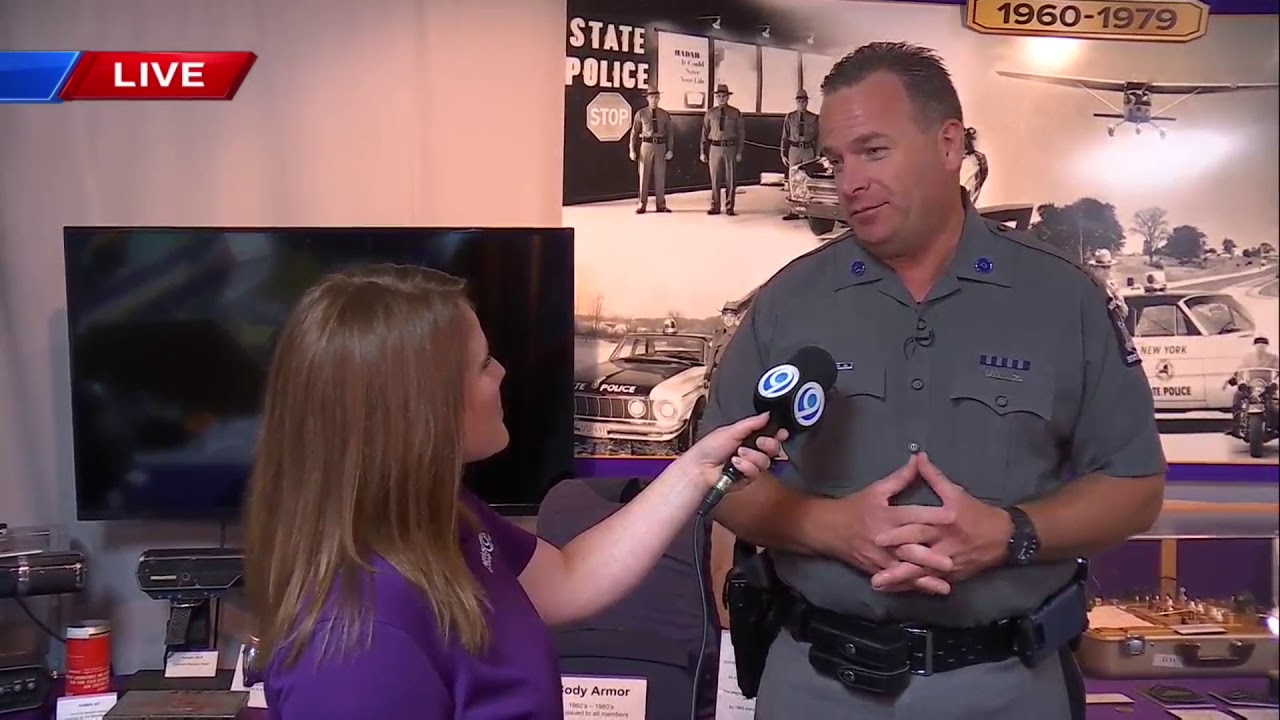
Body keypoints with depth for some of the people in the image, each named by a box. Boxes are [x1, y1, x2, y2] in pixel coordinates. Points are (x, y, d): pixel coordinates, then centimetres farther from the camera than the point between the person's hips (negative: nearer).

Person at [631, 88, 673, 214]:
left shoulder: (665, 115, 6)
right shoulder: (641, 114, 1)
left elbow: (669, 133, 8)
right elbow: (634, 133, 2)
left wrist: (670, 150, 1)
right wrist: (633, 150, -3)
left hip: (661, 146, 2)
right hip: (646, 145, -1)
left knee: (660, 176, 6)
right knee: (644, 176, 2)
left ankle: (661, 205, 13)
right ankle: (642, 205, 9)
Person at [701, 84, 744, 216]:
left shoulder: (736, 113, 2)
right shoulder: (710, 113, 5)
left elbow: (741, 133, 3)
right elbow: (705, 133, 7)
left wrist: (739, 152, -3)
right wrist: (702, 152, 3)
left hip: (730, 148, -1)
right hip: (715, 148, 1)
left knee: (730, 179, 3)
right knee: (715, 179, 4)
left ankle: (729, 208, 10)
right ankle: (715, 207, 12)